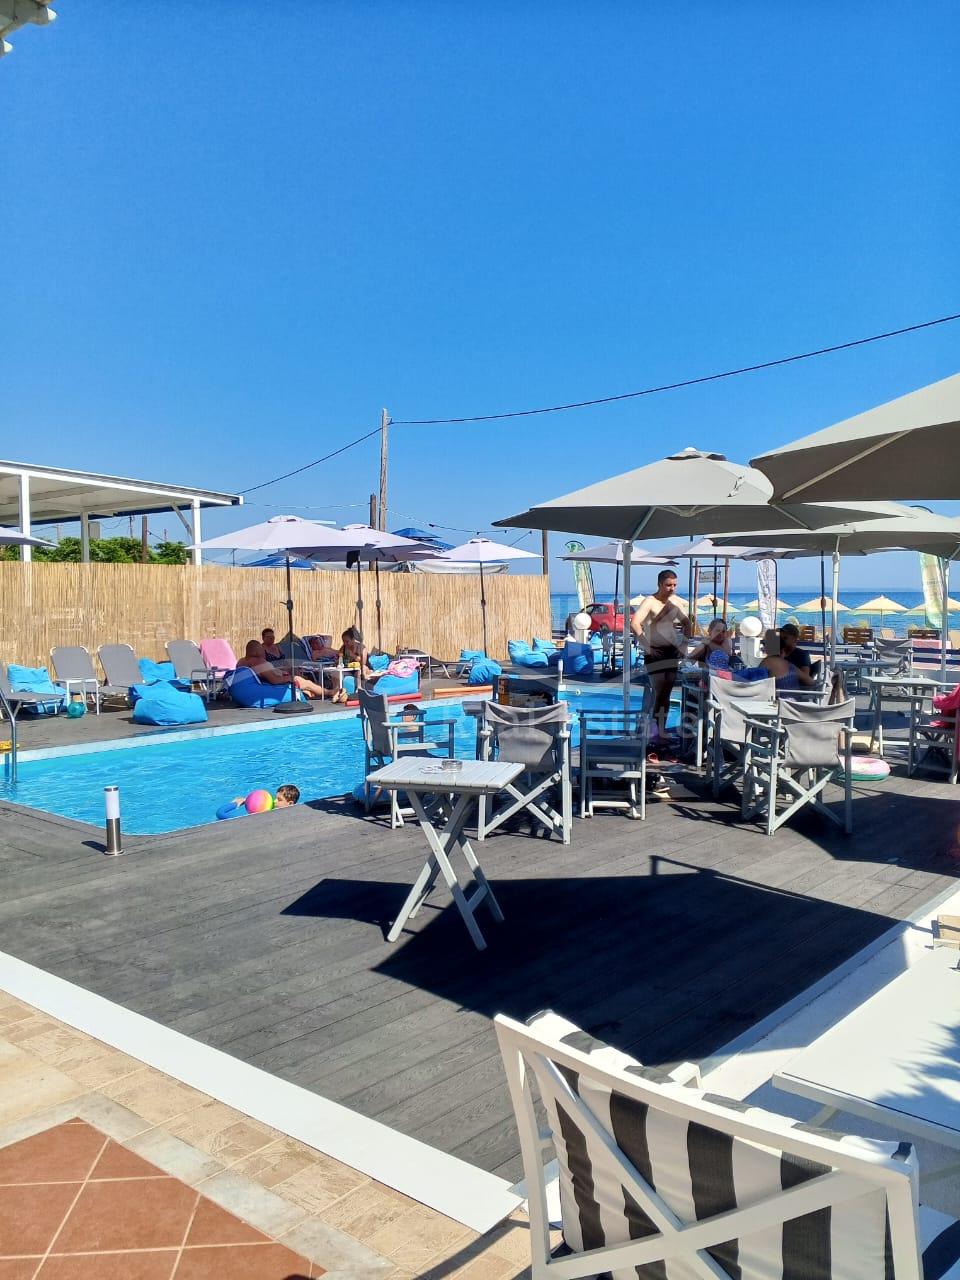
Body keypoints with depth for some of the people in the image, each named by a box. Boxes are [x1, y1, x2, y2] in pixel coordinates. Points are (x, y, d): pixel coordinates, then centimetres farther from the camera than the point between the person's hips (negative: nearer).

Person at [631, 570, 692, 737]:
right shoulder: (649, 602, -11)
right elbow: (634, 623, -26)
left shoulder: (674, 602, 10)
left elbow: (686, 622, 25)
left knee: (667, 692, 8)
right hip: (655, 653, -6)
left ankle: (662, 729, 15)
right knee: (659, 692, -10)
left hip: (672, 651, 6)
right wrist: (646, 645, -25)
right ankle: (654, 729, -2)